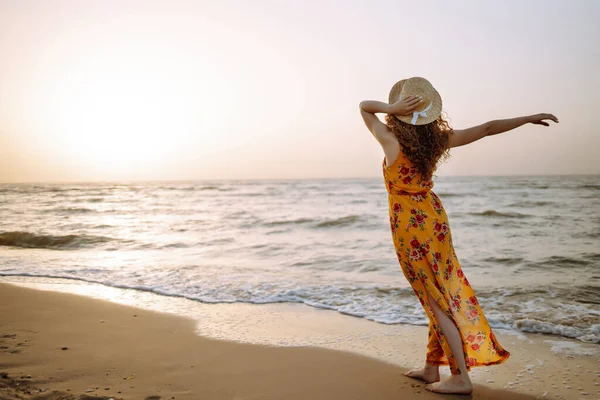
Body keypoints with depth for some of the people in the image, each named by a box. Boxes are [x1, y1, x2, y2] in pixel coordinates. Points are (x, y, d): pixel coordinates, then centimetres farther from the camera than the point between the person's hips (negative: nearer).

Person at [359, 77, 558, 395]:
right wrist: (529, 118, 12)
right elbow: (487, 128, 1)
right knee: (446, 294, 14)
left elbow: (364, 106, -3)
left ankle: (461, 378, 3)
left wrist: (390, 107, -21)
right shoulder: (440, 139, -5)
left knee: (438, 300, -2)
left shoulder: (392, 141, -16)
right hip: (434, 218, 5)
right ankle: (431, 367, 25)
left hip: (408, 226, -5)